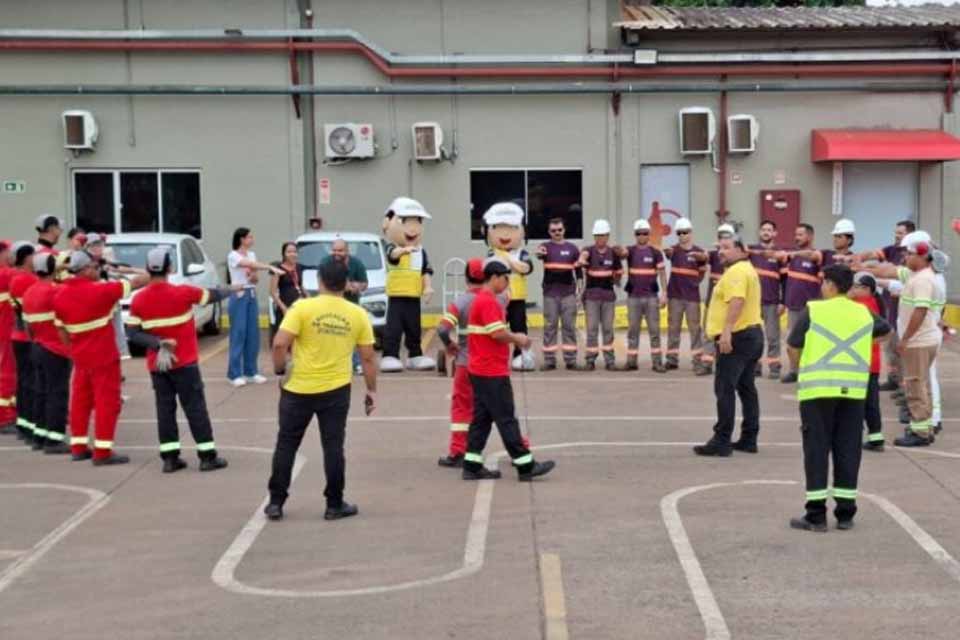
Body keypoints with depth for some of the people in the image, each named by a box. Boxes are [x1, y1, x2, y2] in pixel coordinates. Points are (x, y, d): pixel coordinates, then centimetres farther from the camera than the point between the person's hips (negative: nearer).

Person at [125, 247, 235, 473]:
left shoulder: (138, 299, -4)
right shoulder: (182, 292, -13)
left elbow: (132, 334, -7)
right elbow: (213, 295, 2)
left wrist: (158, 344, -12)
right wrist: (233, 289, 20)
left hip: (157, 365, 3)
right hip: (184, 362, -3)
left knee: (165, 409, 9)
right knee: (195, 408, 2)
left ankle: (170, 458, 9)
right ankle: (208, 456, 4)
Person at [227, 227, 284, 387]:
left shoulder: (251, 254, 12)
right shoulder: (233, 256, -10)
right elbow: (251, 265, -26)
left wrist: (253, 276, -10)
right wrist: (271, 268, -35)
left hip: (252, 295, 7)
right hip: (239, 296, -7)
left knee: (253, 334, 5)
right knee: (238, 334, -6)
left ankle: (251, 371, 13)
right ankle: (235, 374, -2)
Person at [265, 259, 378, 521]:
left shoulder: (303, 307, -9)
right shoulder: (358, 314, -1)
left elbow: (279, 344, -16)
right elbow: (368, 357, 3)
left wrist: (280, 370, 0)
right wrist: (372, 390, 12)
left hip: (298, 389, -1)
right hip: (336, 391, 1)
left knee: (286, 444, 11)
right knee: (333, 447, 9)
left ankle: (276, 502, 15)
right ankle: (335, 505, 14)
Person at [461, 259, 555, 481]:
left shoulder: (481, 300, 17)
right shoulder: (488, 301, -15)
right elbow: (498, 333, -22)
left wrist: (513, 338, 10)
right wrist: (518, 339, -6)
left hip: (481, 370, 10)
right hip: (492, 373, -10)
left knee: (482, 418, 10)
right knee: (506, 419, -5)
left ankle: (472, 466, 11)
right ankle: (525, 466, 0)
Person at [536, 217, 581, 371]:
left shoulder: (572, 248, 8)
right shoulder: (546, 247, 2)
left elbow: (578, 271, 11)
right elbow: (540, 255, -23)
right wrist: (539, 253, -47)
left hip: (568, 293, 1)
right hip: (550, 293, -1)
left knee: (569, 326, 2)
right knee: (550, 326, 2)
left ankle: (570, 360, 6)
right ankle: (549, 360, 6)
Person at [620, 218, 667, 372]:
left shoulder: (655, 252, 4)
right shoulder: (631, 251, 5)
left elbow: (662, 273, 4)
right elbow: (622, 253, -18)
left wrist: (664, 293, -4)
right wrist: (620, 252, -42)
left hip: (651, 296, -1)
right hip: (633, 296, 1)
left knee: (654, 330, -1)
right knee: (633, 330, 4)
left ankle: (657, 362, 2)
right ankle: (631, 361, 9)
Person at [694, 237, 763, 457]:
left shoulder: (736, 271, -14)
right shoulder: (747, 269, 20)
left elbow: (737, 301, -29)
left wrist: (726, 331, -36)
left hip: (736, 337, -11)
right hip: (752, 334, 11)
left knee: (724, 388, -9)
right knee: (746, 388, 12)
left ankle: (722, 441, -10)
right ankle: (749, 439, 15)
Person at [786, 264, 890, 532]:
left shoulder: (813, 311, -3)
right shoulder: (864, 313, 10)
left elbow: (793, 347, 0)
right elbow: (885, 329, 29)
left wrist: (797, 369, 19)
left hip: (818, 389, -3)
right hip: (854, 389, 4)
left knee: (817, 449, 1)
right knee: (848, 450, 9)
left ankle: (816, 514, 1)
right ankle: (845, 513, 12)